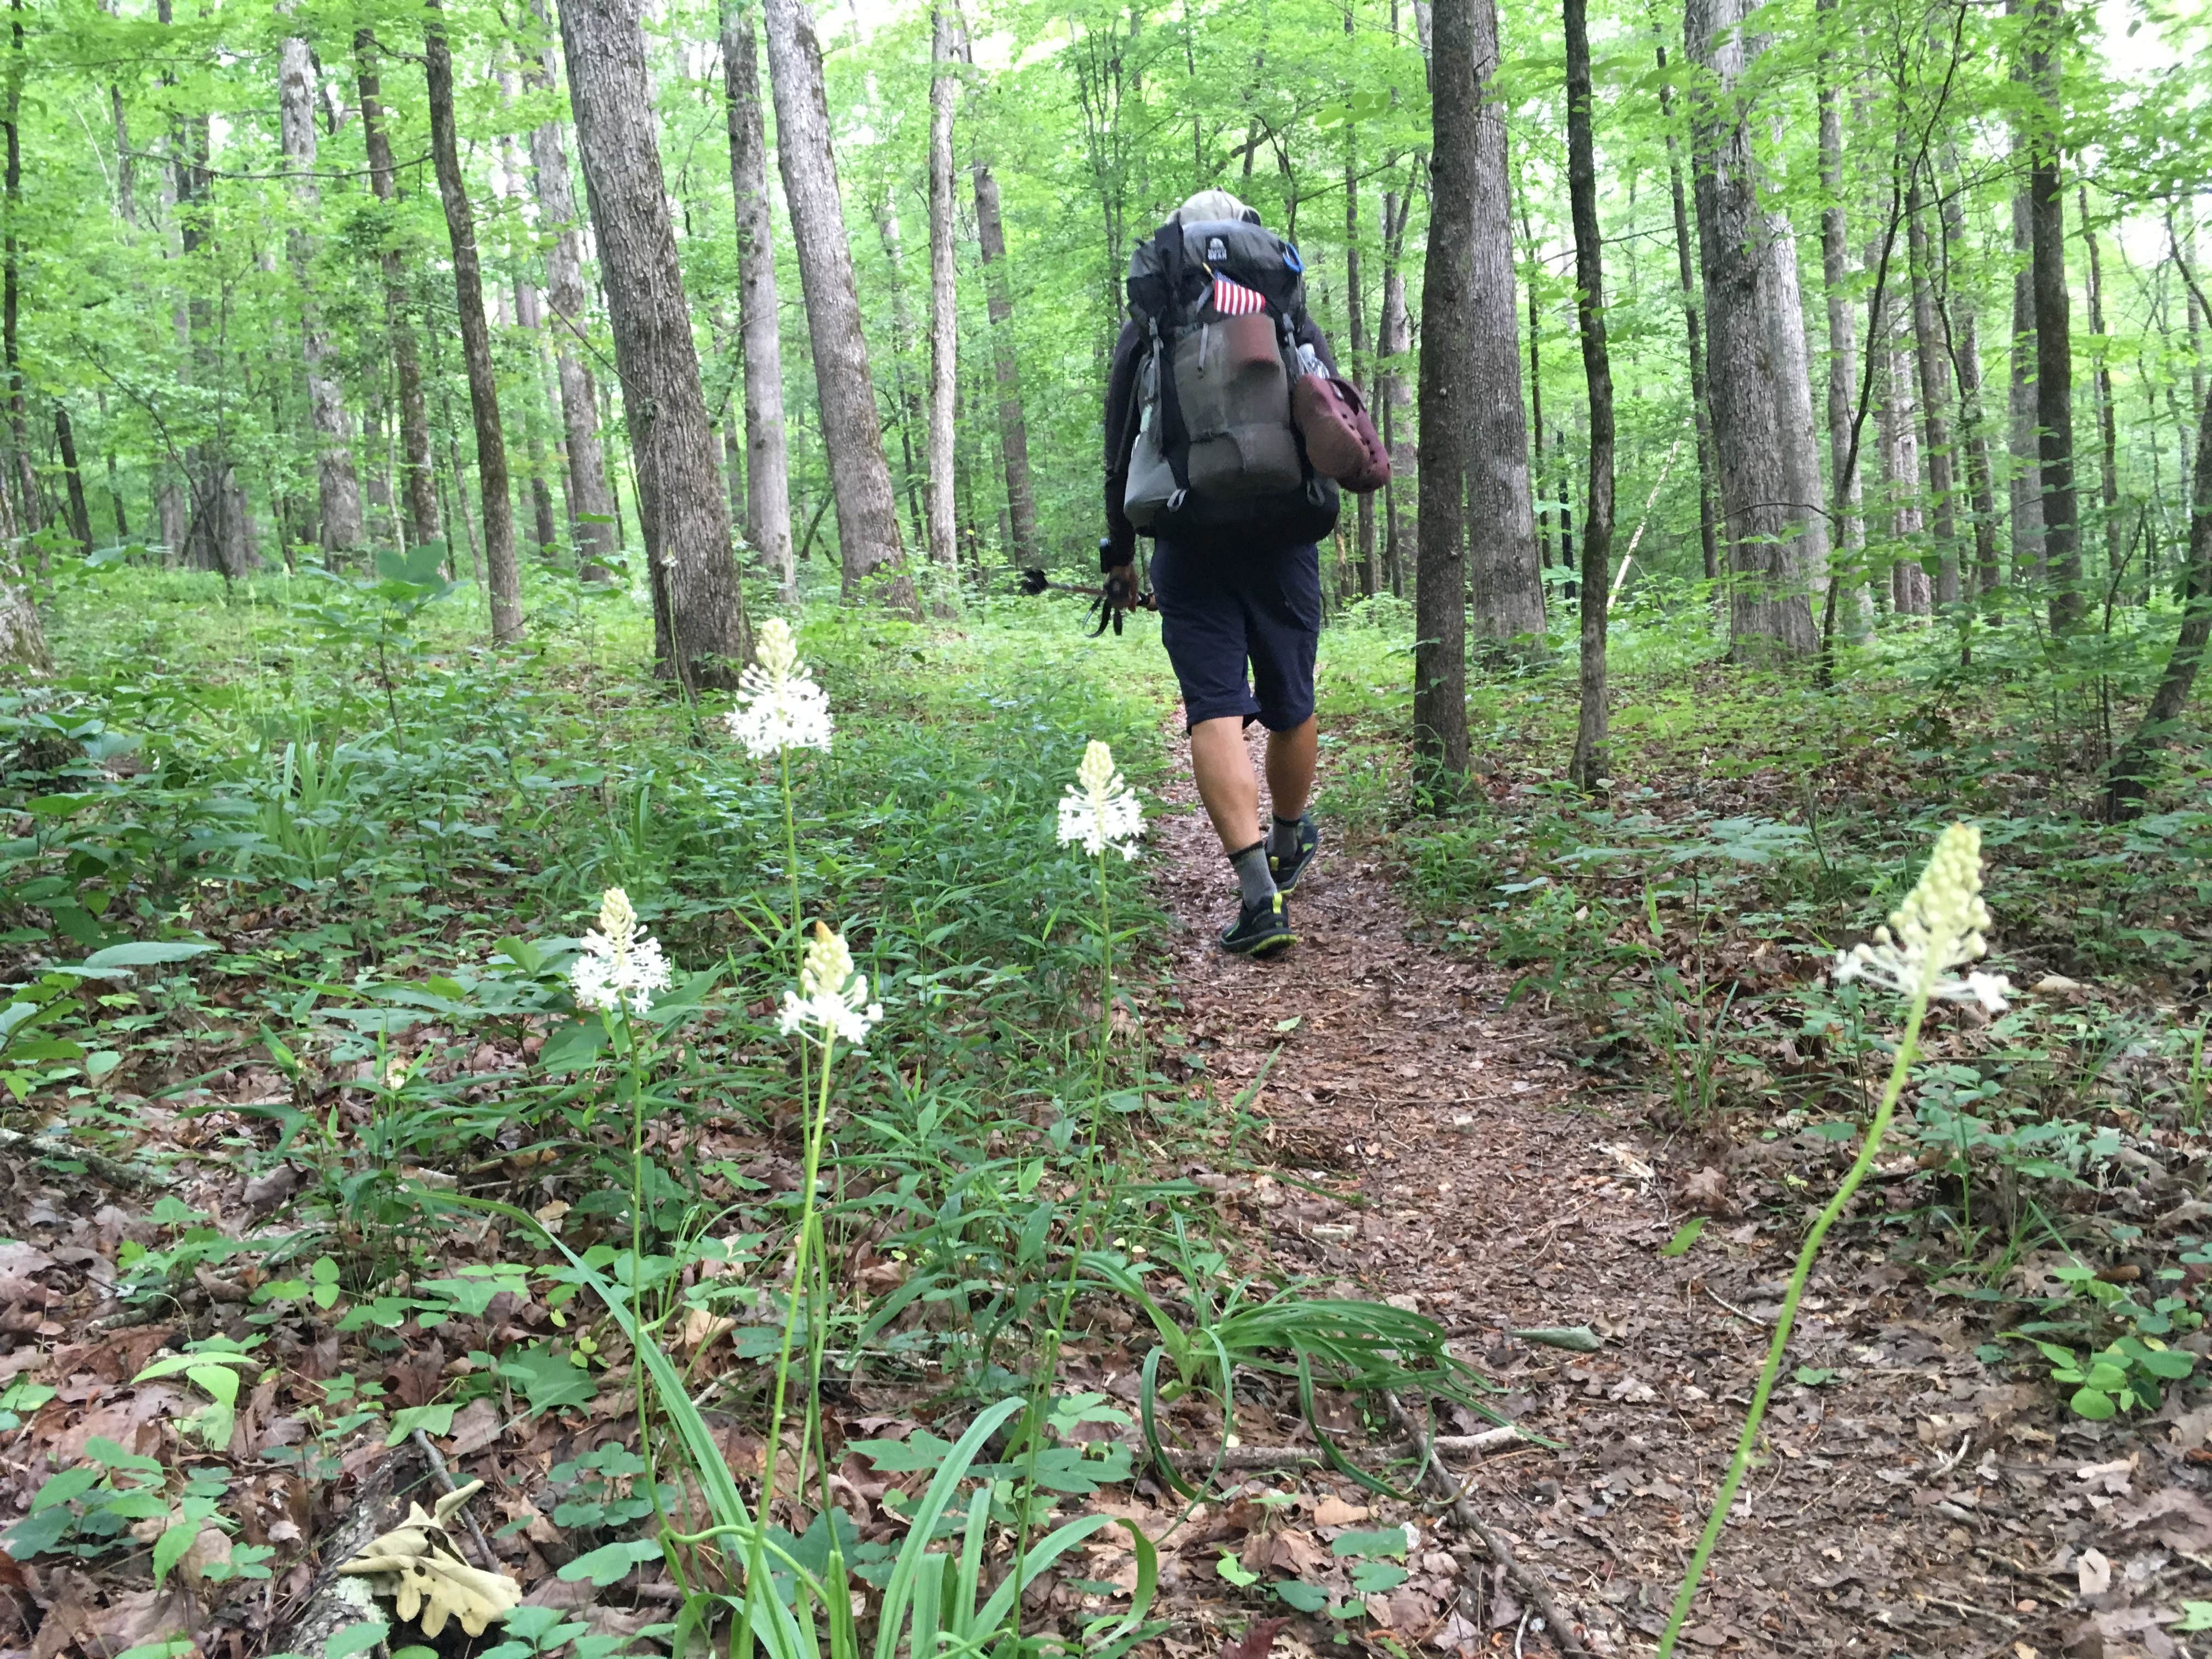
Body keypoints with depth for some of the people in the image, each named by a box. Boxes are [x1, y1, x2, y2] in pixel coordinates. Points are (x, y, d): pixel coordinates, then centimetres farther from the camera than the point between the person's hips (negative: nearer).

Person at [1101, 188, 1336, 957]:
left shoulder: (1147, 329, 7)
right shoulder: (1295, 321, 10)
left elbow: (1121, 452, 6)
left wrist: (1119, 553, 14)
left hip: (1190, 547, -2)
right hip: (1285, 541, 2)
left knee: (1216, 712, -5)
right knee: (1290, 706, 15)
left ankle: (1260, 893, -16)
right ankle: (1289, 846, 37)